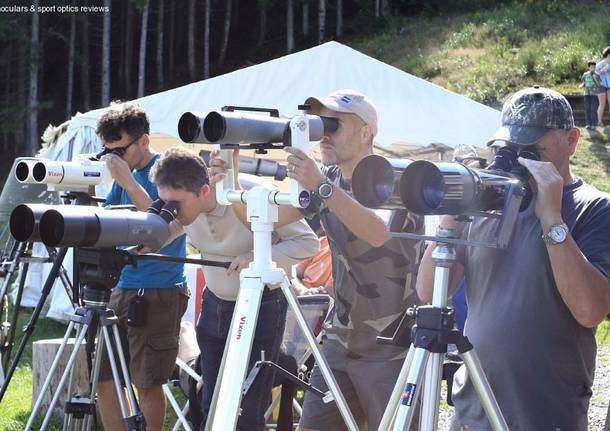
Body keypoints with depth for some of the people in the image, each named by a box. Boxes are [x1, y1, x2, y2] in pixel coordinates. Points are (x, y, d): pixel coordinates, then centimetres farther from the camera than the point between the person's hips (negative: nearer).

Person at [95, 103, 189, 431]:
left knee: (147, 385, -4)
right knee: (103, 379, 5)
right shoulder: (122, 172, 13)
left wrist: (128, 182, -20)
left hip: (158, 293, -7)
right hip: (120, 287, 7)